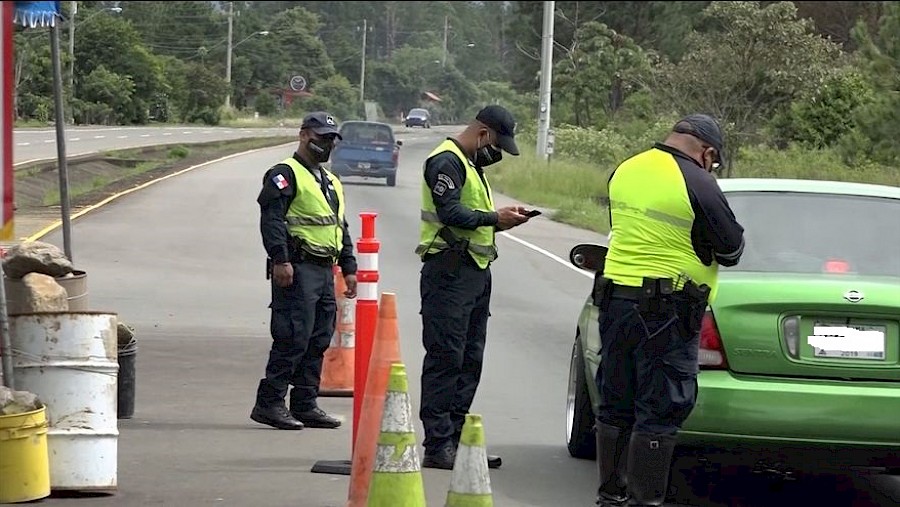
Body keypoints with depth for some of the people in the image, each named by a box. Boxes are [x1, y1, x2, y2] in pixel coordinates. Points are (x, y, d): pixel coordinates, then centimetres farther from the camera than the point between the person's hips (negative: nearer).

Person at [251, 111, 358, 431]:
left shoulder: (332, 183, 24)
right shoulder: (285, 174, -4)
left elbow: (341, 227, 29)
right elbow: (271, 219, -15)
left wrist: (349, 268, 21)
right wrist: (280, 260, -24)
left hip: (324, 271, 9)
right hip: (297, 270, -9)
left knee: (318, 341, 9)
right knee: (293, 338, -13)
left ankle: (305, 405, 14)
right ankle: (268, 403, -10)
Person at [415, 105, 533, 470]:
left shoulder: (470, 165, 23)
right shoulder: (447, 160, -9)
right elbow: (449, 212, -20)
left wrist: (501, 220, 8)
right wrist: (494, 218, -15)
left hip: (475, 272, 10)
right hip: (449, 271, -10)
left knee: (470, 360, 11)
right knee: (445, 358, -10)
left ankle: (455, 438, 15)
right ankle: (438, 446, -10)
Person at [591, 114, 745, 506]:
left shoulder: (624, 170, 8)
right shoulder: (698, 185, -14)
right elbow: (731, 249, -6)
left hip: (615, 299, 7)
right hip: (667, 310, -7)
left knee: (615, 407, 15)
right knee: (658, 415, -2)